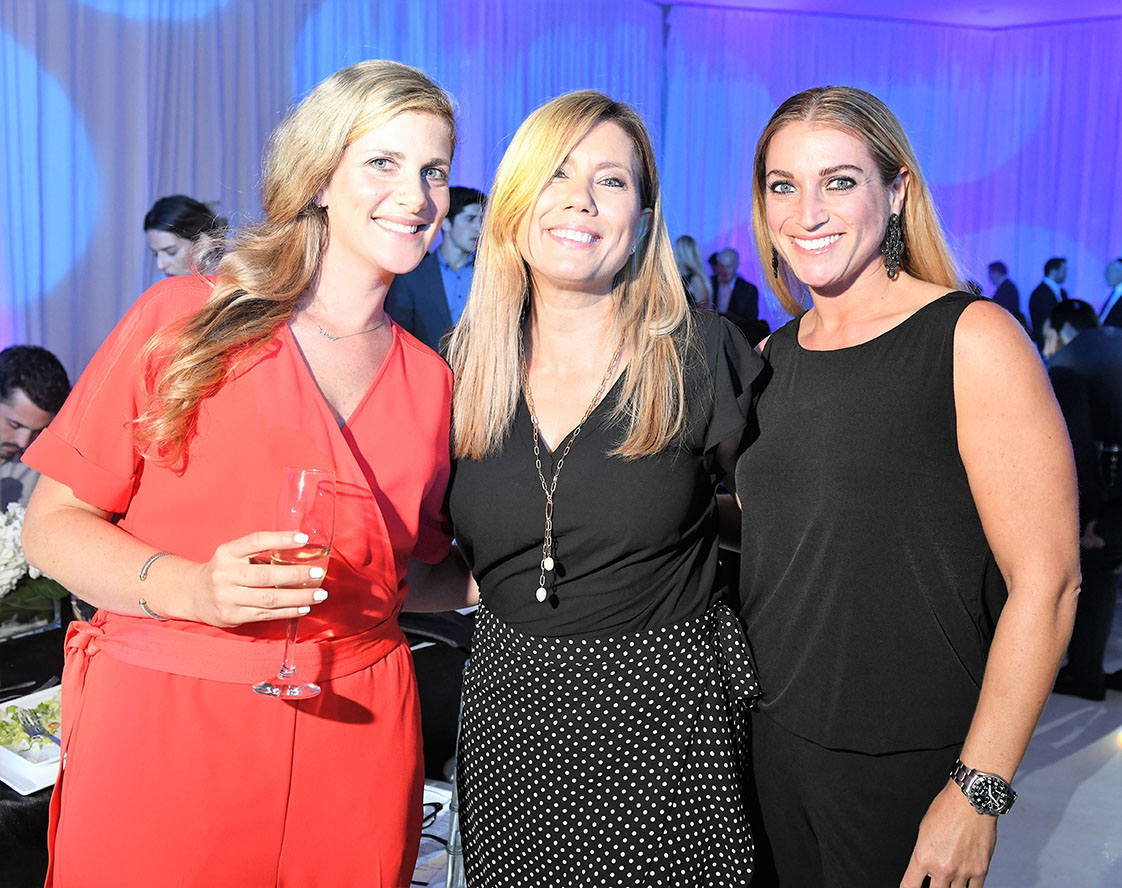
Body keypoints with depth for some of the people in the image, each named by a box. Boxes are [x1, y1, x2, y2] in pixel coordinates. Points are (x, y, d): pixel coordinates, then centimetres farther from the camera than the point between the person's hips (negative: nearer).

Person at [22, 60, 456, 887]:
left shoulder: (429, 381, 7)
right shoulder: (183, 319, -3)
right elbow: (54, 521, -4)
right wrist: (189, 588, -20)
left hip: (353, 731, 3)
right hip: (158, 725, -3)